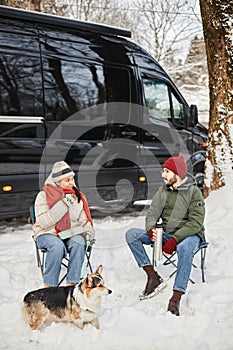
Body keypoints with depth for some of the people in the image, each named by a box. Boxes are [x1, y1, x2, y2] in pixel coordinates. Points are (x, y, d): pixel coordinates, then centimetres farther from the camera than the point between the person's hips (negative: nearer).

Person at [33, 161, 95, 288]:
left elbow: (83, 219, 13)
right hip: (48, 234, -3)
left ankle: (71, 284, -28)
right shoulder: (43, 196, -2)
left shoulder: (77, 196, 11)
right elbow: (44, 223, -14)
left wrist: (88, 229, -12)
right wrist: (62, 204, -19)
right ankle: (49, 286, -27)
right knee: (57, 246, -36)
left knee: (79, 244, -32)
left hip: (71, 234, 3)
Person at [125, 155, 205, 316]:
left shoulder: (193, 192, -10)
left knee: (185, 247, -42)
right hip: (166, 234, 6)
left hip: (189, 235, -6)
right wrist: (151, 229, -20)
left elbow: (196, 223, -18)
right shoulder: (163, 190, 8)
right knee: (132, 234, -11)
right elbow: (152, 213, 4)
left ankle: (176, 298, -42)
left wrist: (175, 239, -29)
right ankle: (153, 276, -15)